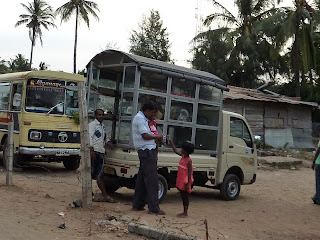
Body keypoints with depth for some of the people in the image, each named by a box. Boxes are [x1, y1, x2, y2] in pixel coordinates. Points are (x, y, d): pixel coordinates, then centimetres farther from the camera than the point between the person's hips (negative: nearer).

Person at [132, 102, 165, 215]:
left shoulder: (141, 118, 21)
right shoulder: (140, 119, -12)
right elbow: (145, 135, -19)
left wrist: (155, 137, 10)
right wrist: (157, 136, -5)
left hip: (145, 151, 11)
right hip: (147, 150, -11)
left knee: (142, 178, 13)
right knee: (152, 179, -10)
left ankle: (137, 204, 19)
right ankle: (154, 207, -8)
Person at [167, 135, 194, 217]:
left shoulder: (189, 160, -17)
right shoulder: (182, 156, 6)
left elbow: (189, 173, -18)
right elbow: (175, 150, 19)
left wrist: (188, 183, -20)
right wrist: (170, 141, 19)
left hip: (185, 181, -8)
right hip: (180, 181, 8)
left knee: (185, 196, 1)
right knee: (183, 196, 14)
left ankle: (185, 213, 9)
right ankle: (184, 212, 23)